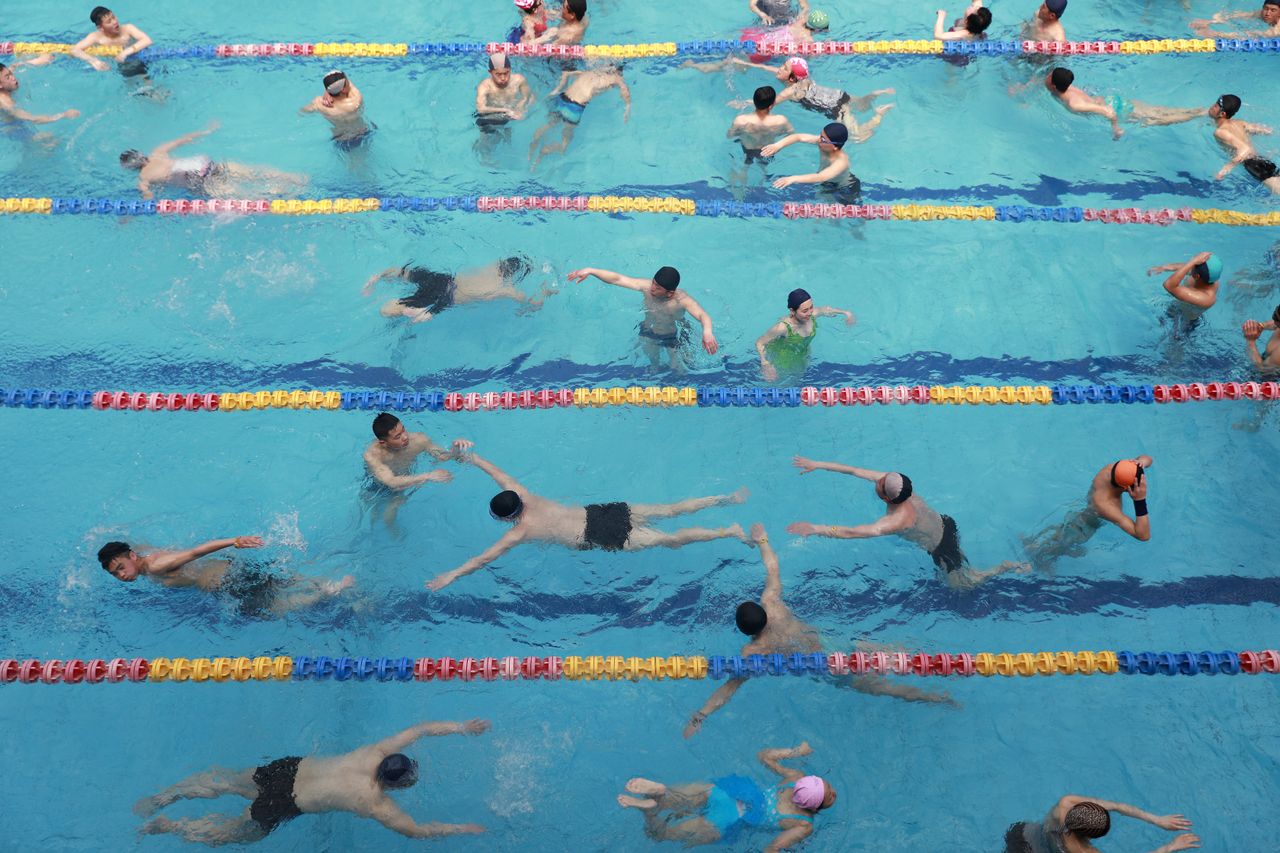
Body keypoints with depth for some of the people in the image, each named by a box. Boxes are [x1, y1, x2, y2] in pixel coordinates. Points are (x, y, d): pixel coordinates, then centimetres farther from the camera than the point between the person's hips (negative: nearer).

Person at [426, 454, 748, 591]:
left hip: (600, 536, -7)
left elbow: (484, 559, -14)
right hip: (598, 511, 7)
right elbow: (497, 471, 14)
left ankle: (728, 531, 0)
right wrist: (470, 457, 23)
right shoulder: (523, 496, 3)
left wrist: (450, 577, -9)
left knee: (669, 539, -2)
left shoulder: (519, 532, -14)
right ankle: (726, 498, 12)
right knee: (669, 510, 10)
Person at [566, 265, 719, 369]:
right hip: (648, 332, 4)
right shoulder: (647, 287, -30)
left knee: (677, 368, 8)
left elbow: (703, 315, -56)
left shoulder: (683, 300, -39)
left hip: (672, 337, -3)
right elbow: (617, 279, -29)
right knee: (652, 358, 26)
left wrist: (707, 331, -79)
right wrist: (590, 270, -38)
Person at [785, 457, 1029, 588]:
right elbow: (855, 471, -19)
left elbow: (856, 532, -49)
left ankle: (1008, 567, 24)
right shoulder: (893, 482, -24)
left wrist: (815, 529, -49)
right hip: (944, 522, 7)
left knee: (961, 584, 18)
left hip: (942, 546, -7)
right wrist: (818, 465, -19)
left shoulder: (897, 520, -43)